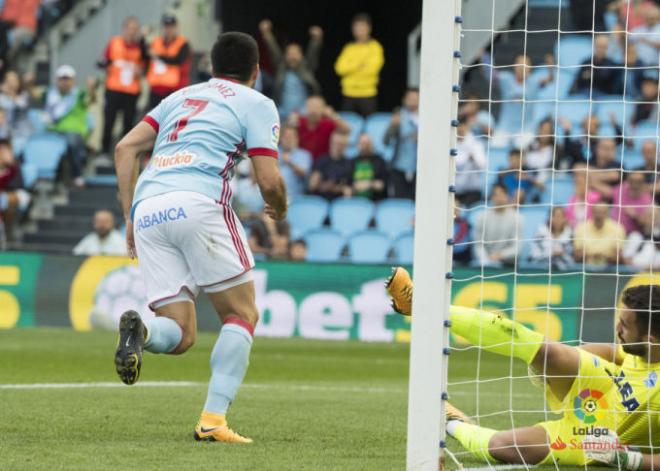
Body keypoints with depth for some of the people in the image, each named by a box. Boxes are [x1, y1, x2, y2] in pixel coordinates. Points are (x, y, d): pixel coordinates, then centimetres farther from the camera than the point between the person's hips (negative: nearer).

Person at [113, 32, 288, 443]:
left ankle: (140, 330, -27)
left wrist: (130, 217, 21)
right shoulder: (257, 104, 12)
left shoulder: (183, 96, 29)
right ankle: (213, 420, -8)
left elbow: (125, 149, 20)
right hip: (198, 202, -5)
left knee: (180, 335, 8)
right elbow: (269, 181, 3)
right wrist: (280, 210, 25)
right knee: (242, 315, 7)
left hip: (147, 208, 5)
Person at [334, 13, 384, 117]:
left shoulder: (375, 47, 2)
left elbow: (372, 68, -9)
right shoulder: (349, 48, 12)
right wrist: (358, 65, -10)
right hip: (349, 94, 3)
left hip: (367, 94, -3)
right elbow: (340, 68, 0)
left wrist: (352, 67, 1)